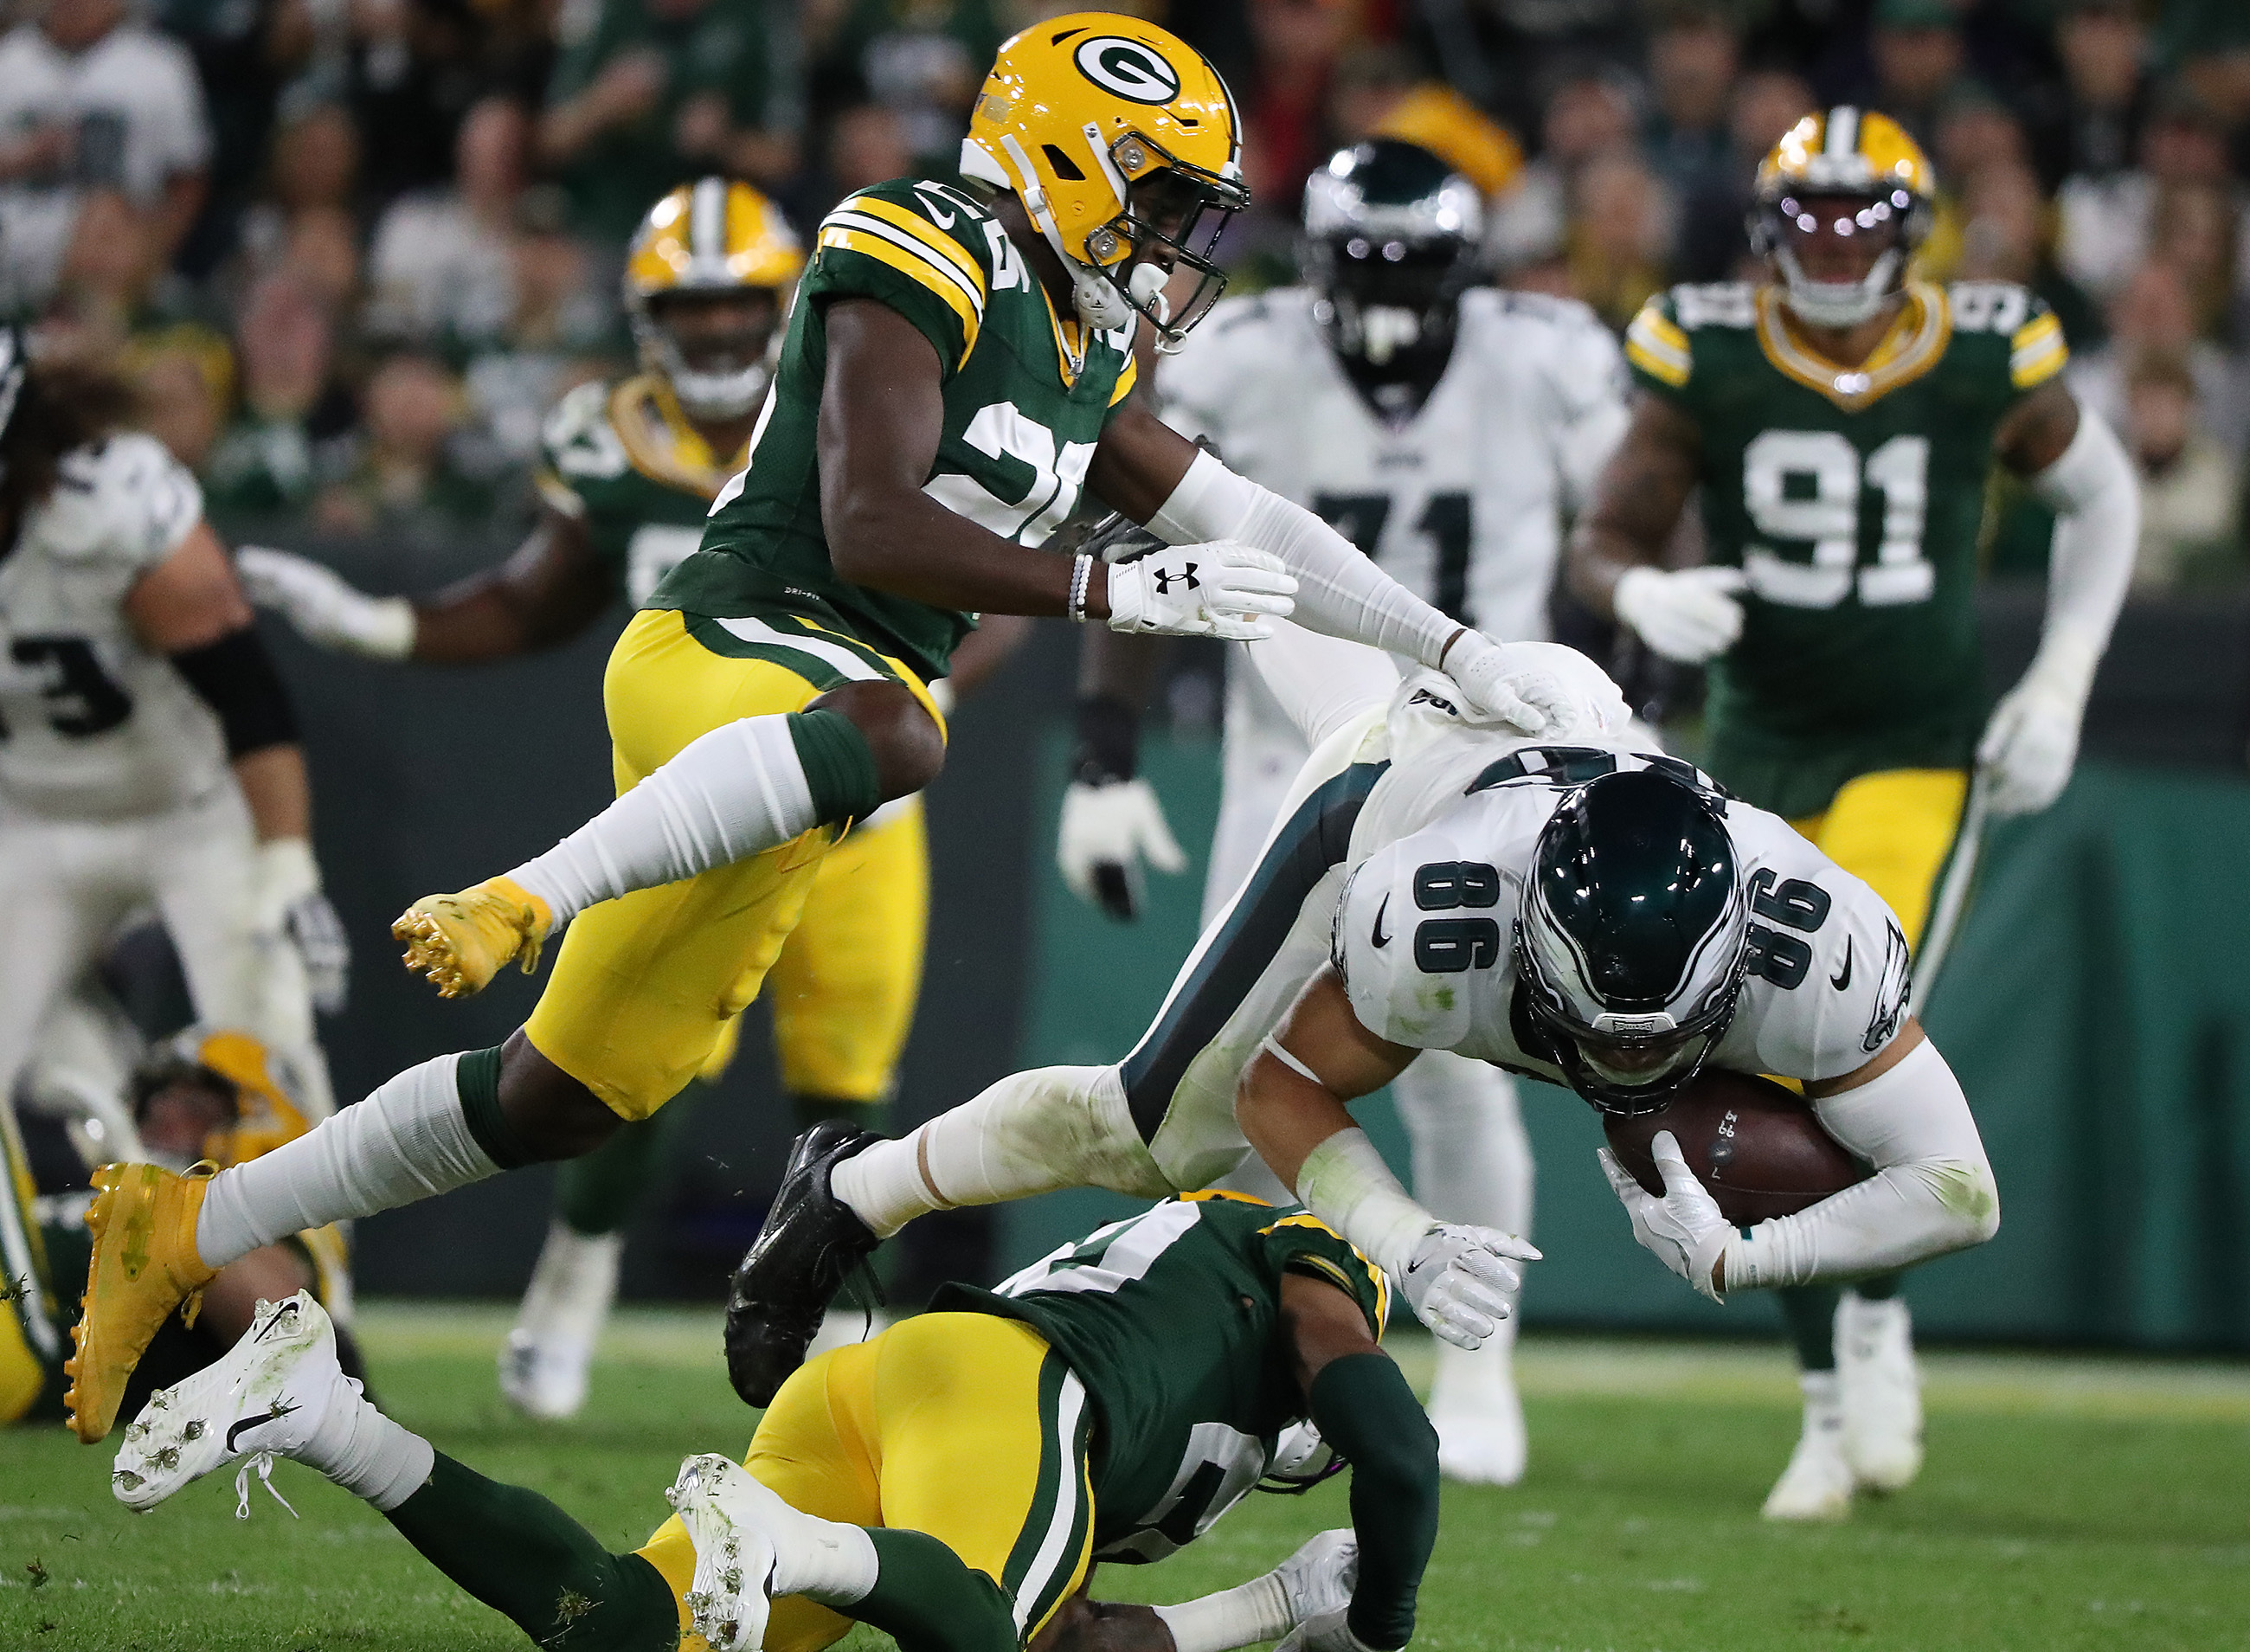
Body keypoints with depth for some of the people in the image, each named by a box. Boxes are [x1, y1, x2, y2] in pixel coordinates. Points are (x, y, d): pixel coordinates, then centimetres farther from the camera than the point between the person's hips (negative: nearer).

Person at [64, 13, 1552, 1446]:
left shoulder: (1082, 360, 20)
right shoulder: (922, 271, -9)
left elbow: (1243, 523, 27)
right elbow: (872, 532, -20)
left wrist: (1458, 651, 24)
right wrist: (1121, 595, -21)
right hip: (728, 645, -9)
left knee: (560, 1102, 9)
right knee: (889, 731, -44)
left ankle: (189, 1231, 18)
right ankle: (514, 905, -43)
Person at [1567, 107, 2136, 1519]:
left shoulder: (1988, 363, -7)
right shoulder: (1708, 360, -6)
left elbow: (2101, 495, 11)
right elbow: (1606, 542, -3)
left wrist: (2060, 686, 4)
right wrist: (1648, 598, -27)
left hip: (1918, 757, -2)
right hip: (1760, 759, 2)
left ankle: (1877, 1322, -1)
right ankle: (1835, 1406, 18)